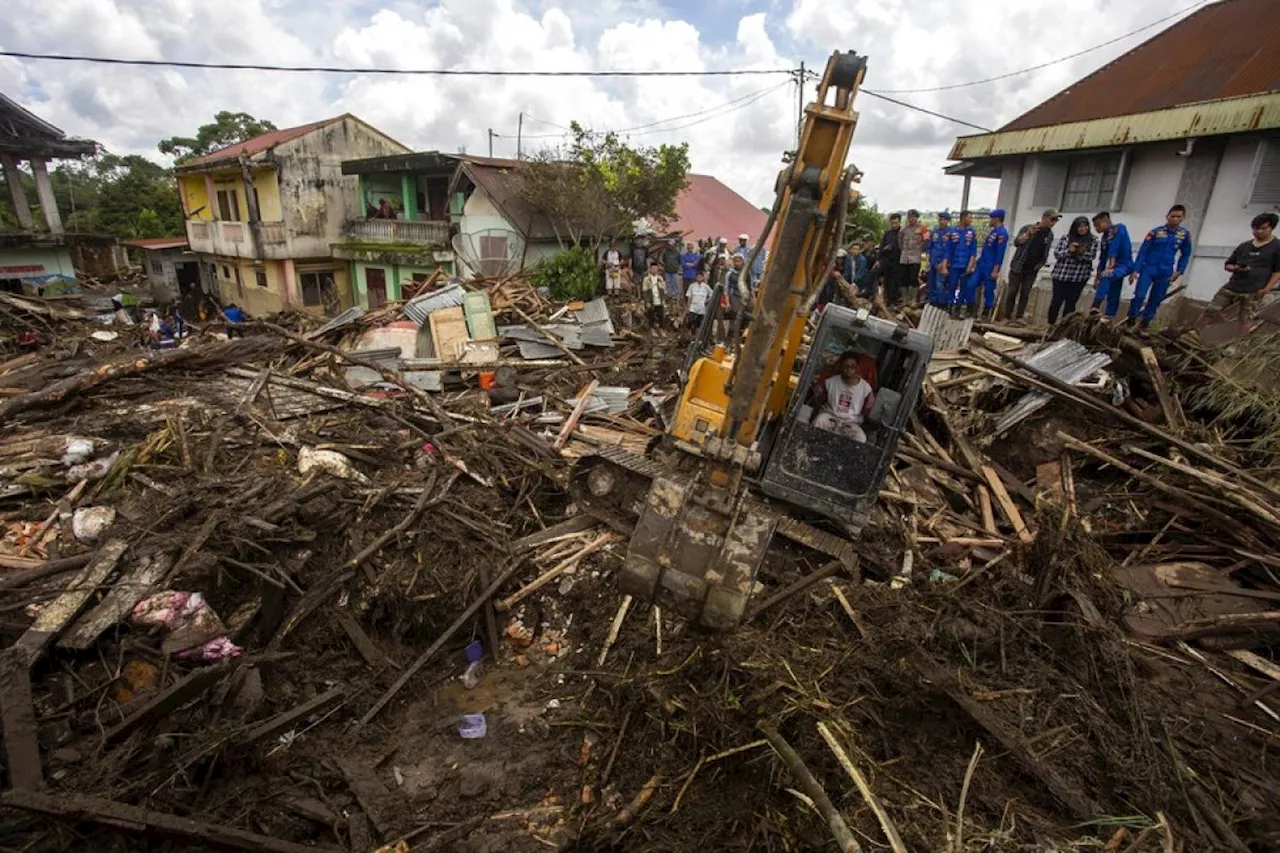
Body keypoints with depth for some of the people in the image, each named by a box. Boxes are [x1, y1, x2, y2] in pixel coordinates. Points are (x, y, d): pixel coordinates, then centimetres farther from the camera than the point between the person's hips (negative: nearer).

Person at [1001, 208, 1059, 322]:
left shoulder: (1050, 235, 5)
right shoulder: (1027, 228, -9)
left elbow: (1045, 254, 14)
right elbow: (1016, 243, -25)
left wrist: (1038, 266, 4)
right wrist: (1028, 233, -40)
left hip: (1032, 270, 4)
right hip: (1018, 267, -4)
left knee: (1025, 294, 1)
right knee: (1012, 292, -2)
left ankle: (1019, 317, 4)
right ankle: (1006, 317, 4)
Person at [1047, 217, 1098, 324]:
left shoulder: (1093, 240, 4)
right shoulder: (1065, 237, 1)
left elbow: (1091, 256, -2)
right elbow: (1056, 253, -2)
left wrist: (1083, 253, -20)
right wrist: (1069, 251, -18)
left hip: (1079, 277, 1)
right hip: (1061, 275, -1)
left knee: (1071, 302, 5)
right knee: (1056, 301, 0)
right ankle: (1051, 324, 11)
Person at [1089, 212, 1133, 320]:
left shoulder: (1119, 228, -7)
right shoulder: (1104, 237, 12)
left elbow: (1114, 248, -20)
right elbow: (1102, 259, 16)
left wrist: (1110, 267, -30)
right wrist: (1097, 278, 16)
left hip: (1125, 264, -8)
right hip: (1115, 266, 8)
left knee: (1106, 276, -34)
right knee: (1113, 295, 7)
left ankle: (1095, 307, -42)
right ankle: (1109, 317, 10)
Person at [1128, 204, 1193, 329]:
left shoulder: (1185, 234, 4)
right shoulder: (1155, 231, -4)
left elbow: (1185, 255, 12)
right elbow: (1142, 251, -3)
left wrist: (1179, 271, 1)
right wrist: (1135, 270, -8)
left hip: (1165, 273, 3)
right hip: (1148, 269, -2)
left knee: (1155, 300, 6)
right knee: (1139, 295, -14)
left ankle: (1144, 323, 16)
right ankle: (1130, 320, -2)